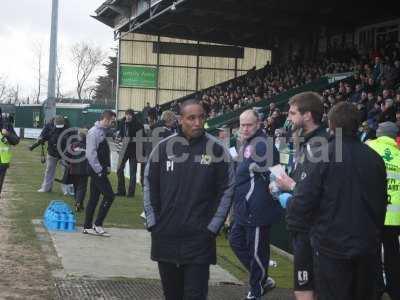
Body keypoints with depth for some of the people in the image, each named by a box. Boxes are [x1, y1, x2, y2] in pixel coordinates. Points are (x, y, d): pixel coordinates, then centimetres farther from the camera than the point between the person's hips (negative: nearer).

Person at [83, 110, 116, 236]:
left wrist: (107, 167, 10)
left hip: (100, 170, 10)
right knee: (109, 195, -9)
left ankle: (87, 226, 16)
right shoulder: (94, 132, -16)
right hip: (96, 170, -10)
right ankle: (98, 224, -4)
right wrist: (99, 170, -19)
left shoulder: (102, 131, 14)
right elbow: (91, 153, -20)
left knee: (94, 198, 11)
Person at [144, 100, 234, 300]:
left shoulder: (216, 149, -3)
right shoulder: (164, 147, 3)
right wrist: (152, 222, 3)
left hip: (199, 238, -2)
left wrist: (213, 227, -4)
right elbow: (149, 184, 9)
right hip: (165, 237, 3)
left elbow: (227, 188, 0)